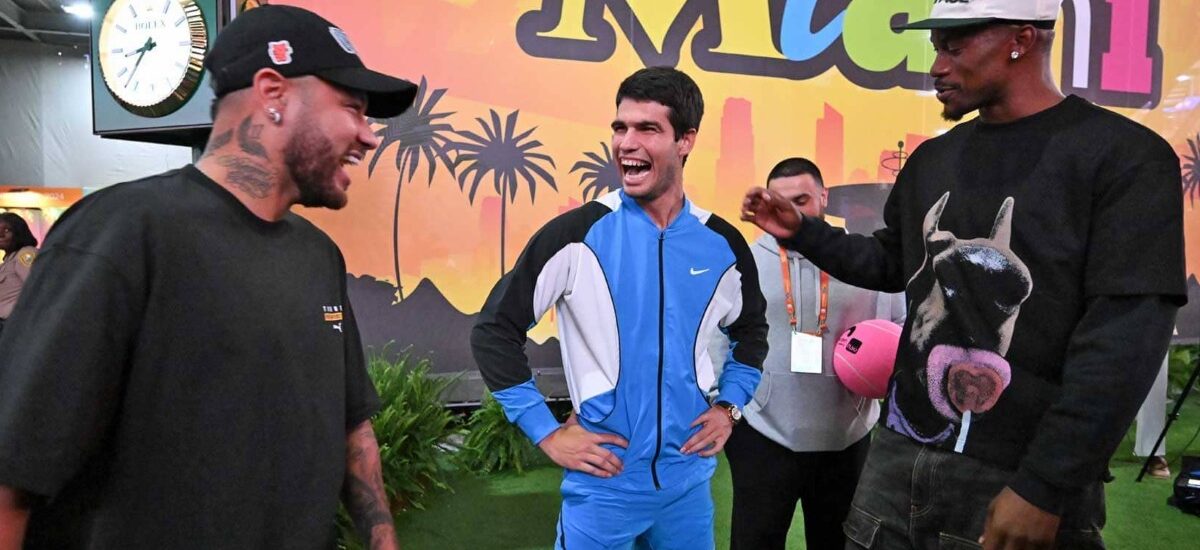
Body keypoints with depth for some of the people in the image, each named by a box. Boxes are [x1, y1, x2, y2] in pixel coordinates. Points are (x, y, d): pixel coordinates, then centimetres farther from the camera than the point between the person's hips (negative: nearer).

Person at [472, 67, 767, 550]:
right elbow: (494, 330, -9)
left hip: (688, 479, 4)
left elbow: (750, 330, 18)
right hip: (603, 483, -3)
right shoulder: (577, 234, -12)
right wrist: (547, 433, -10)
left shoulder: (722, 244, -1)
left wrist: (729, 406, 6)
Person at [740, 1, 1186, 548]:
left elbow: (1124, 337, -15)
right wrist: (802, 231, 9)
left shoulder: (1124, 155, -9)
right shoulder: (932, 160, 11)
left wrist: (1045, 489, -18)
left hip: (1021, 476, -5)